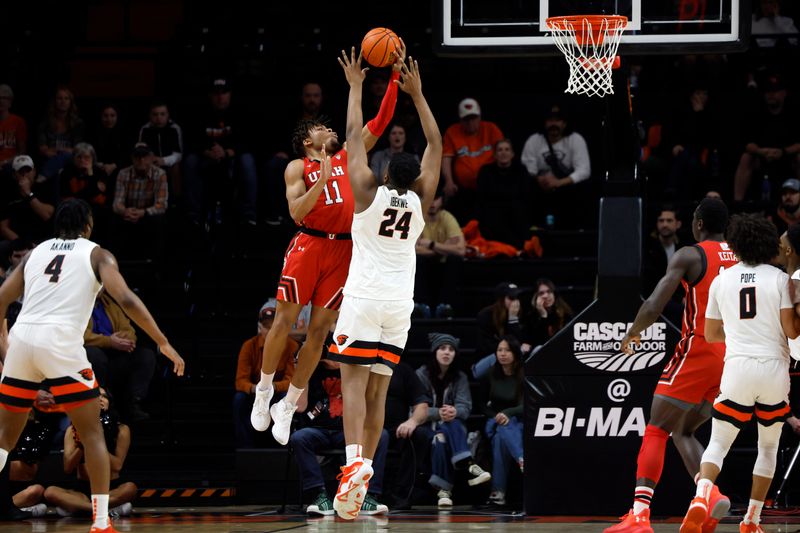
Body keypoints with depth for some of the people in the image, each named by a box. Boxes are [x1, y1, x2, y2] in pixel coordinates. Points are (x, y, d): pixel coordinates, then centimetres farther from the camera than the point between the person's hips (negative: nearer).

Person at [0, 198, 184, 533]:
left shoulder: (36, 252, 22)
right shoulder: (96, 254, 10)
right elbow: (125, 298, -5)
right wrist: (163, 343, -4)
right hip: (60, 343, -4)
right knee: (92, 434, 6)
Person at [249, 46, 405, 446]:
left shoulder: (347, 157, 15)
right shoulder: (298, 168, 4)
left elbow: (380, 123, 11)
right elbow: (296, 212, -9)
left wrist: (394, 76, 3)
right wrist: (321, 181, -19)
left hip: (342, 249, 4)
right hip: (309, 245, -4)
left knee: (319, 330, 3)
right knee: (285, 320, -2)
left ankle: (287, 407, 10)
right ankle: (264, 392, 14)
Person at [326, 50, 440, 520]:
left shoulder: (369, 193, -5)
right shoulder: (420, 200, 2)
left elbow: (355, 136, 2)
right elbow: (436, 145, 13)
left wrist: (356, 87, 12)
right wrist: (417, 95, 18)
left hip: (363, 300, -3)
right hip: (399, 304, 3)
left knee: (354, 379, -10)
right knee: (378, 389, 7)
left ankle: (355, 461, -31)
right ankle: (363, 473, 4)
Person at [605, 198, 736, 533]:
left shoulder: (689, 256, -6)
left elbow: (654, 307, -13)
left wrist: (632, 333, 4)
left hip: (699, 351, -6)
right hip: (734, 355, 6)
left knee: (656, 431, -1)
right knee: (683, 431, 18)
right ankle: (712, 497, -4)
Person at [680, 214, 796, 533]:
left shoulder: (722, 280, 7)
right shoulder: (779, 279, 0)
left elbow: (711, 335, 13)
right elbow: (791, 330, -4)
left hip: (738, 366, 0)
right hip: (774, 366, 0)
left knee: (718, 443, 3)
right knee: (769, 447, 15)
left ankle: (702, 495, -26)